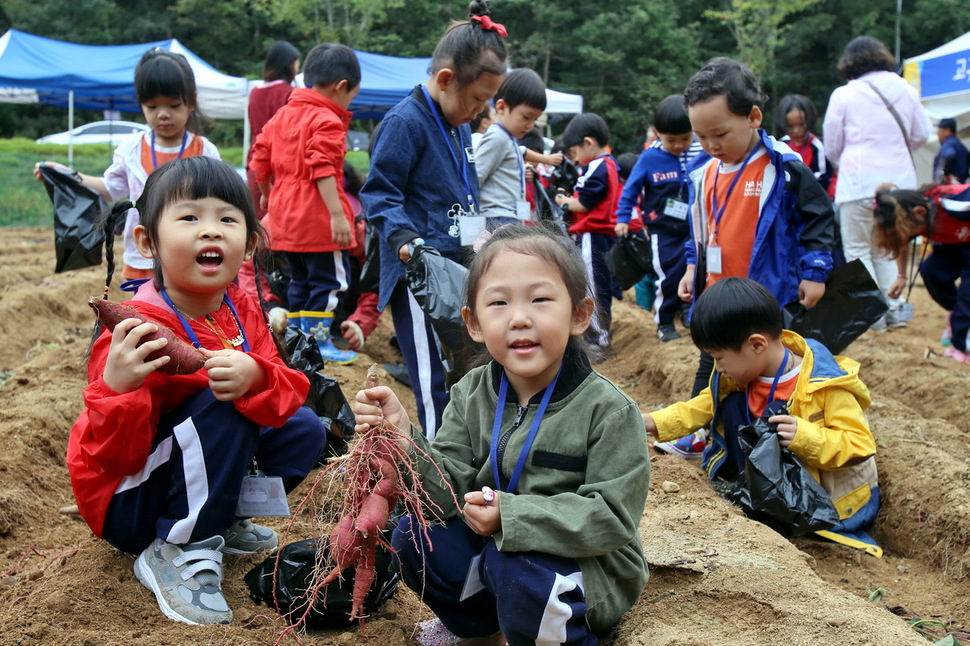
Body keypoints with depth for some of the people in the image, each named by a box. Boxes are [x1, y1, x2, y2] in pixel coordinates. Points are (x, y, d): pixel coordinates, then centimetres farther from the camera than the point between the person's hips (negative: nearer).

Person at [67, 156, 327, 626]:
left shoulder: (243, 312, -5)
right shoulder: (141, 331, -27)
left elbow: (291, 391, -13)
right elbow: (113, 454, -27)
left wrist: (254, 377, -37)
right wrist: (116, 389, -48)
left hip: (193, 474, 8)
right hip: (125, 503, -7)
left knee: (305, 431, 1)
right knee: (222, 409, -29)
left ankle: (223, 518, 9)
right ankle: (180, 549, -19)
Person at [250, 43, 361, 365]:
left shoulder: (281, 115, 14)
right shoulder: (327, 121, -12)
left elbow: (260, 161, 16)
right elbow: (322, 170, -23)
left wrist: (267, 195, 30)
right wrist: (337, 214, -26)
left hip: (284, 215, 8)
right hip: (317, 216, -8)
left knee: (300, 279, 19)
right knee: (329, 279, 1)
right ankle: (318, 341, 3)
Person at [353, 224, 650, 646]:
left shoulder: (609, 411, -19)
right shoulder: (472, 394, -3)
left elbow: (611, 516, -22)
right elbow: (452, 491, -8)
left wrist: (512, 515, -31)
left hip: (586, 570, -5)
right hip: (492, 545, 6)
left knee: (514, 562, -32)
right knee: (414, 537, -10)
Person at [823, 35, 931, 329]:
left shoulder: (843, 95, -4)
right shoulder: (906, 90, 6)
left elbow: (832, 145, 4)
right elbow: (921, 134, 12)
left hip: (859, 183, -4)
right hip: (900, 181, 4)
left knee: (858, 249, 5)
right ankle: (893, 308, 11)